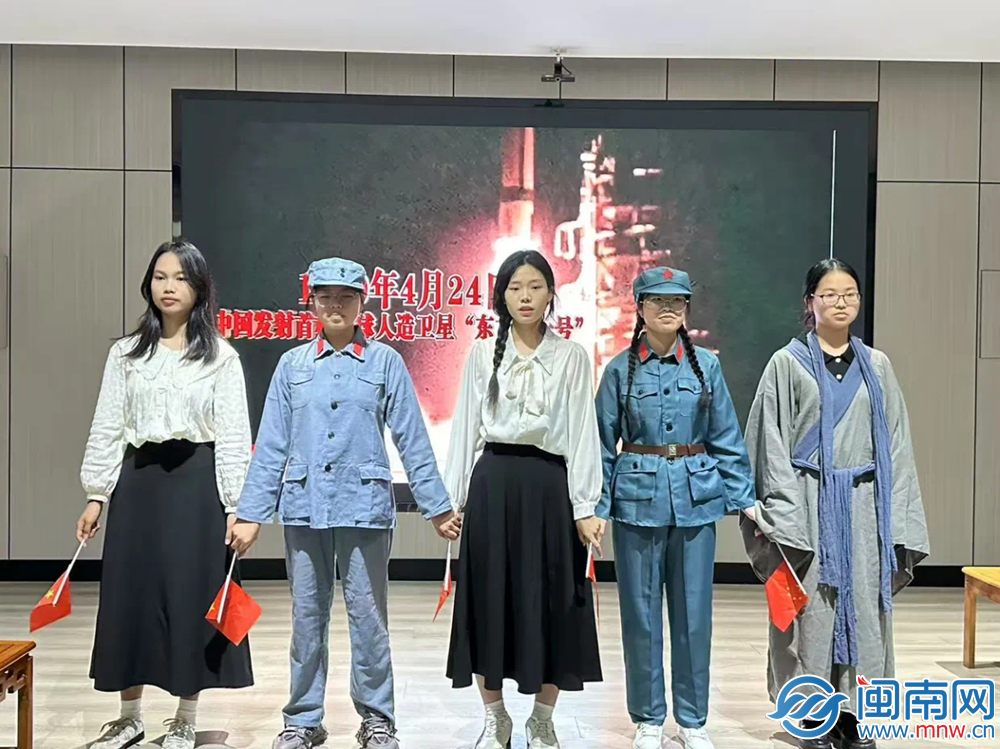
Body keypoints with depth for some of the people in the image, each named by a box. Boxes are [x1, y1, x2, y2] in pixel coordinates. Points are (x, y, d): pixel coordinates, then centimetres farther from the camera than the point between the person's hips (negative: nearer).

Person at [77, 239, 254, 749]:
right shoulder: (125, 354, 8)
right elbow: (107, 428, 8)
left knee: (192, 594, 1)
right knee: (130, 593, 6)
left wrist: (236, 505, -9)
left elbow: (234, 435, -3)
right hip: (138, 481, 3)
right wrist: (96, 495, 1)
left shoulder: (221, 356, 0)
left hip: (197, 481, -3)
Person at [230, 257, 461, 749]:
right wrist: (251, 513, 3)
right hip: (304, 506, 2)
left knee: (368, 615, 4)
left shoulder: (384, 362, 2)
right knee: (306, 617, 10)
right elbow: (271, 445, 6)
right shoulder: (292, 364, 7)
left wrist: (437, 507, 1)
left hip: (364, 505, -2)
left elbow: (412, 440, 2)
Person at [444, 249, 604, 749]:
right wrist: (454, 498, 2)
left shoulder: (572, 357, 3)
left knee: (549, 601, 4)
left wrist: (584, 507, -6)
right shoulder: (483, 353, 6)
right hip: (493, 483, 1)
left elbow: (582, 432, 0)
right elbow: (465, 427, 6)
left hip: (548, 485, -1)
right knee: (489, 599, 5)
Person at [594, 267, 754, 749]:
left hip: (696, 497, 1)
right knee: (641, 612, 6)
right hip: (638, 497, -1)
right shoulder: (621, 369, 0)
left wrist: (742, 497, 2)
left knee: (693, 612, 7)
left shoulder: (706, 365, 3)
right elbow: (603, 444, 1)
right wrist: (596, 506, -3)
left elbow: (726, 439, 6)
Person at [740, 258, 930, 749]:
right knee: (813, 609, 1)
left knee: (862, 607, 5)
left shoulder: (876, 366, 10)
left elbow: (895, 444, 10)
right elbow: (773, 443, -4)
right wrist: (783, 516, -11)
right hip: (810, 502, -3)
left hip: (864, 505, 3)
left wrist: (897, 519, 3)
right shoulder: (787, 363, 0)